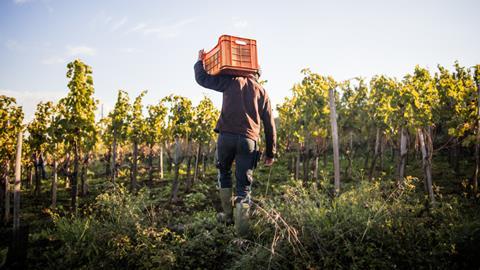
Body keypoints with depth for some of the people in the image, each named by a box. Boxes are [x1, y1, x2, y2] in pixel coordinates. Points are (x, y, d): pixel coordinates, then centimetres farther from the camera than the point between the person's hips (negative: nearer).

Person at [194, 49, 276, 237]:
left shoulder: (232, 81, 10)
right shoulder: (262, 92, 17)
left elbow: (202, 78, 12)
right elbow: (269, 125, 15)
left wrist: (200, 61, 31)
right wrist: (270, 153, 20)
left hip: (227, 135, -1)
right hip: (249, 140, 1)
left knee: (224, 173, 23)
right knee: (244, 186, 3)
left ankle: (228, 215, 23)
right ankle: (241, 230, -8)